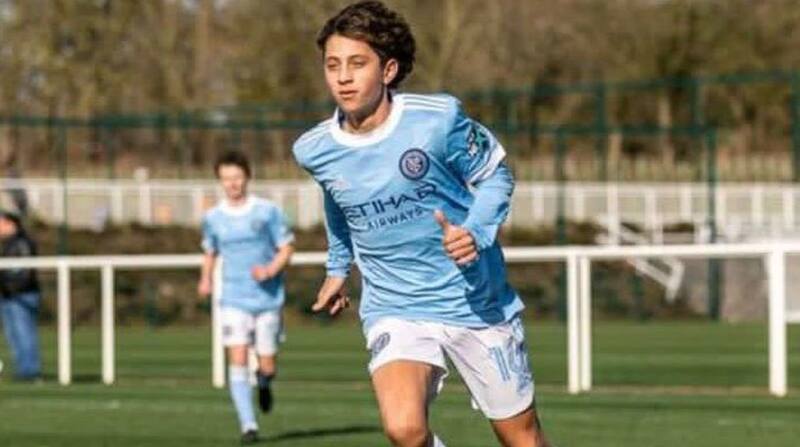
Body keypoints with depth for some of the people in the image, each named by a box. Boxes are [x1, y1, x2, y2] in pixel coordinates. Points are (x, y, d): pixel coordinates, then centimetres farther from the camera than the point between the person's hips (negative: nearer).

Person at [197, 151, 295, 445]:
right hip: (234, 300, 1)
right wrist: (206, 279, 4)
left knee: (267, 367, 3)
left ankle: (264, 383, 41)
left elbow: (286, 249, 1)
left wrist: (271, 270, -18)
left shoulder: (267, 211, -3)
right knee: (237, 360, -14)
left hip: (268, 298, -1)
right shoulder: (213, 218, 5)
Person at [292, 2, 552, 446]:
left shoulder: (437, 119, -17)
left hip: (476, 302, -1)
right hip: (394, 310, 1)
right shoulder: (314, 150, -7)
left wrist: (475, 234, -20)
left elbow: (495, 175, -2)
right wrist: (338, 266, 29)